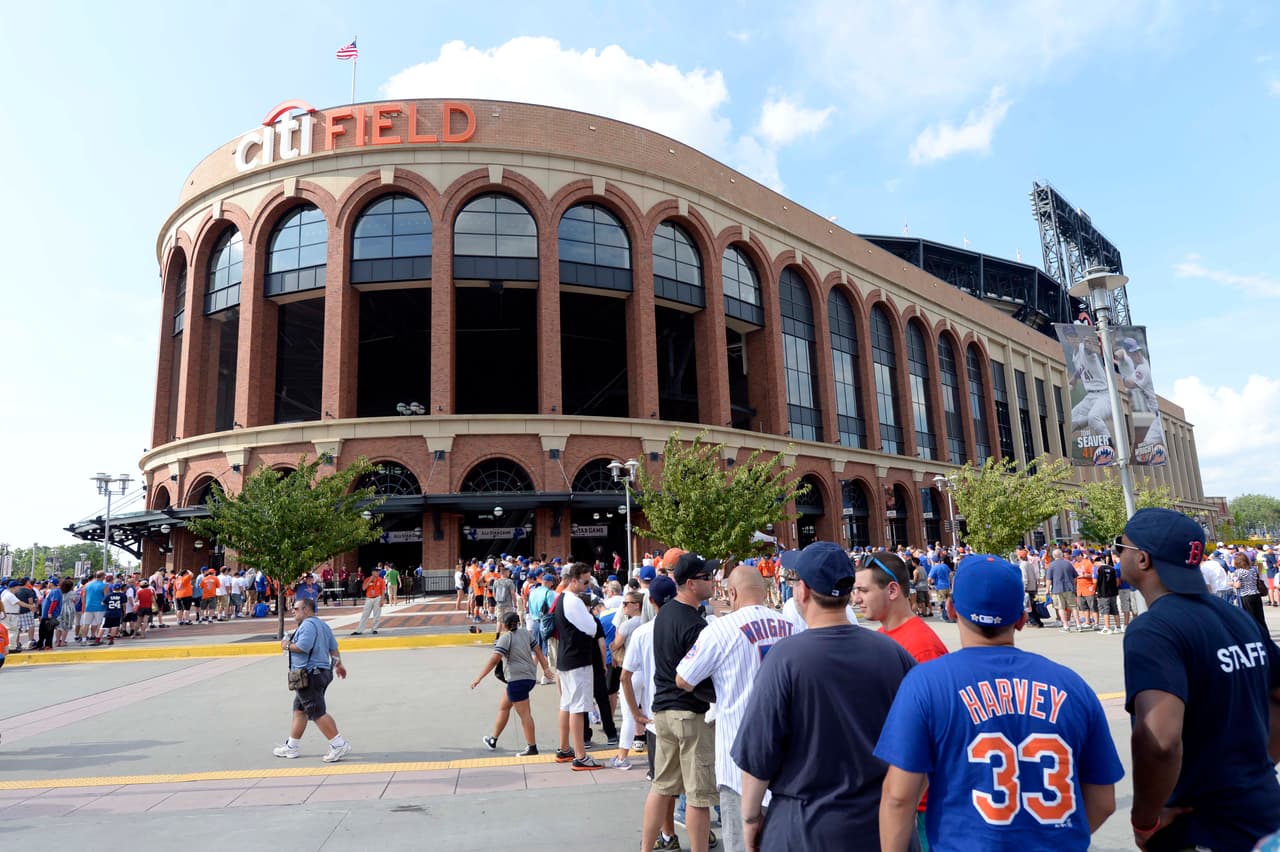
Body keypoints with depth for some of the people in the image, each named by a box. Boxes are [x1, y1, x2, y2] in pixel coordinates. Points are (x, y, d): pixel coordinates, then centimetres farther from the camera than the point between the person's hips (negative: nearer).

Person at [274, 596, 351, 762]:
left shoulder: (308, 625, -14)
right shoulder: (323, 625, 18)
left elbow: (303, 647, -26)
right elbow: (333, 647, 21)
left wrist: (287, 645, -9)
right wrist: (338, 664, 28)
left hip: (309, 675, -11)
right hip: (322, 672, 11)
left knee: (318, 713, -9)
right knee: (299, 710, 19)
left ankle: (339, 745, -10)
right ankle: (291, 746, 28)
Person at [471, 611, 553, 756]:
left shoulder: (505, 638, -11)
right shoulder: (524, 633, 11)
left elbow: (494, 659, -20)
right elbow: (538, 650, 13)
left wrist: (479, 678, -20)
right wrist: (546, 668, 18)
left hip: (518, 679, -9)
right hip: (530, 677, 9)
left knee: (524, 713, -3)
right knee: (503, 707, 20)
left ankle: (532, 747, 1)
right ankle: (493, 740, 30)